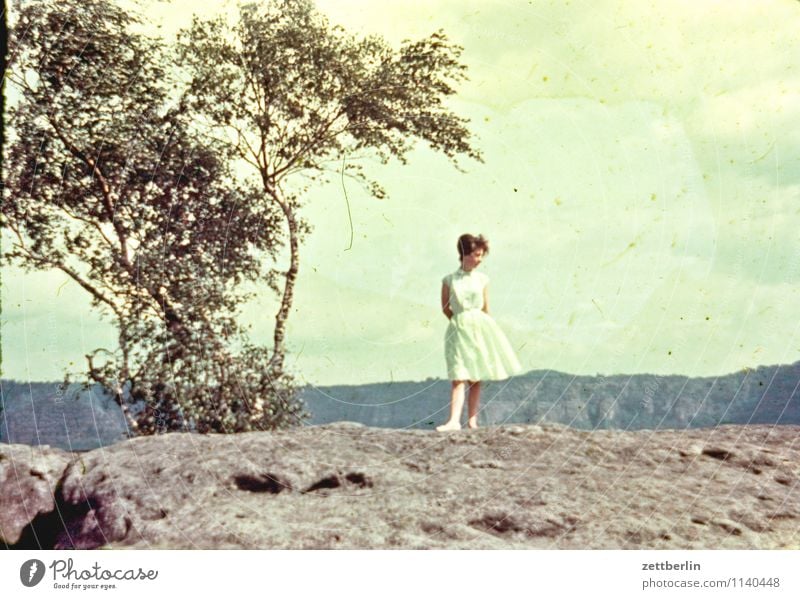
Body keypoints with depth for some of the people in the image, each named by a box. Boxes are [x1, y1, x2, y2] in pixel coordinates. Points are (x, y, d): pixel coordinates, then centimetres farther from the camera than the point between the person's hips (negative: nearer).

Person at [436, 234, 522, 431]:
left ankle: (472, 420, 10)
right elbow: (446, 308, 8)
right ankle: (454, 421, -15)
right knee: (458, 378, -10)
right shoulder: (449, 280, -2)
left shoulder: (482, 279, 4)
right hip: (459, 329, -2)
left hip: (480, 327, 2)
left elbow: (486, 309, 12)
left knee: (475, 378, 5)